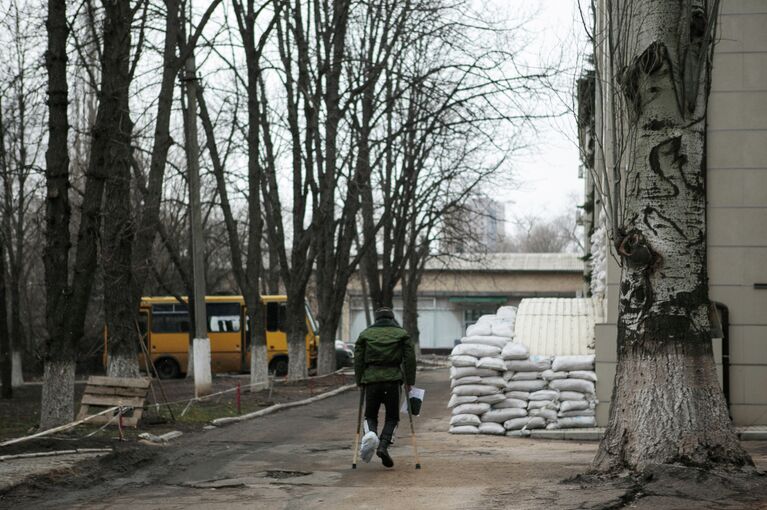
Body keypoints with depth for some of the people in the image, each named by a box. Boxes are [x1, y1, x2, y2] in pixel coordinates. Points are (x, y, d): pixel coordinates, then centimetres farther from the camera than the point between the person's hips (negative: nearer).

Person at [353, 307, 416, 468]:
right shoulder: (402, 334, 9)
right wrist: (409, 382, 8)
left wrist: (359, 382, 13)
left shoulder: (365, 334, 11)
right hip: (393, 379, -1)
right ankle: (384, 445, -9)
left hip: (371, 378, 1)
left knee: (370, 415, 12)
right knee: (392, 417, 11)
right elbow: (410, 359, 4)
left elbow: (358, 360, 7)